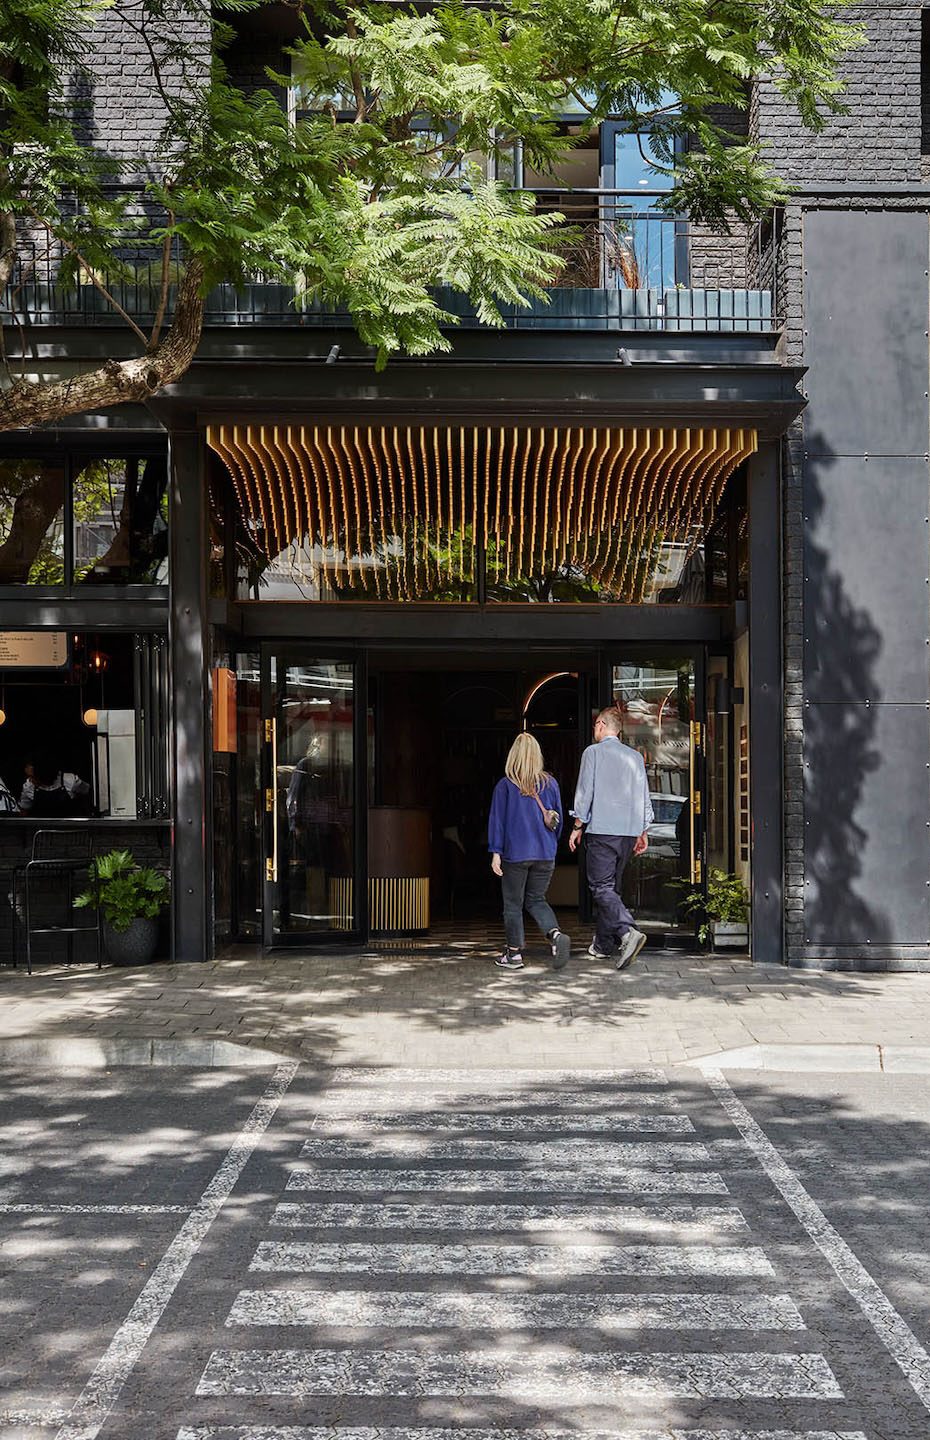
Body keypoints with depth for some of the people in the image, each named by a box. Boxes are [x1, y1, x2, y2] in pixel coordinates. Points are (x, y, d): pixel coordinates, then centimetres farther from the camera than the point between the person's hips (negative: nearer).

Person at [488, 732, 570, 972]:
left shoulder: (505, 785, -7)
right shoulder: (550, 784, 4)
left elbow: (497, 820, -7)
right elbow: (559, 819, 10)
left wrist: (496, 853, -4)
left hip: (515, 854, -3)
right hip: (545, 854, 3)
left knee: (513, 904, 10)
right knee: (536, 900, 16)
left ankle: (514, 953, 14)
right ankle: (556, 934, -9)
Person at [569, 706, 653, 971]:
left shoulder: (593, 752, -3)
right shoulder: (635, 756, 13)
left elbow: (585, 792, -6)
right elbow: (644, 797, 14)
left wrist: (577, 827, 0)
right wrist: (643, 832, 18)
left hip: (602, 830, -6)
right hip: (629, 830, 6)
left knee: (601, 887, -8)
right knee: (611, 886, 14)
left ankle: (628, 932, -28)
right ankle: (604, 944, 17)